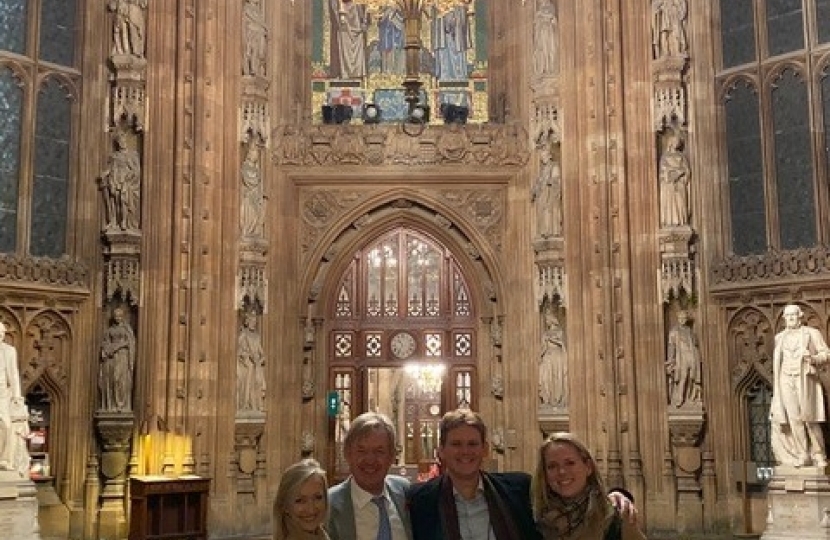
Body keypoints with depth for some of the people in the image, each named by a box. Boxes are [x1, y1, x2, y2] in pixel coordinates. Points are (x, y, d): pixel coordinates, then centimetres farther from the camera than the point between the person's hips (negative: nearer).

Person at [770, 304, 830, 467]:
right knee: (794, 419, -4)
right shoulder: (779, 337, 16)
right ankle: (802, 456, 0)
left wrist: (813, 358, -16)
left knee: (809, 419, -5)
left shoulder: (811, 333, 6)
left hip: (805, 380, -3)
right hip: (786, 380, 3)